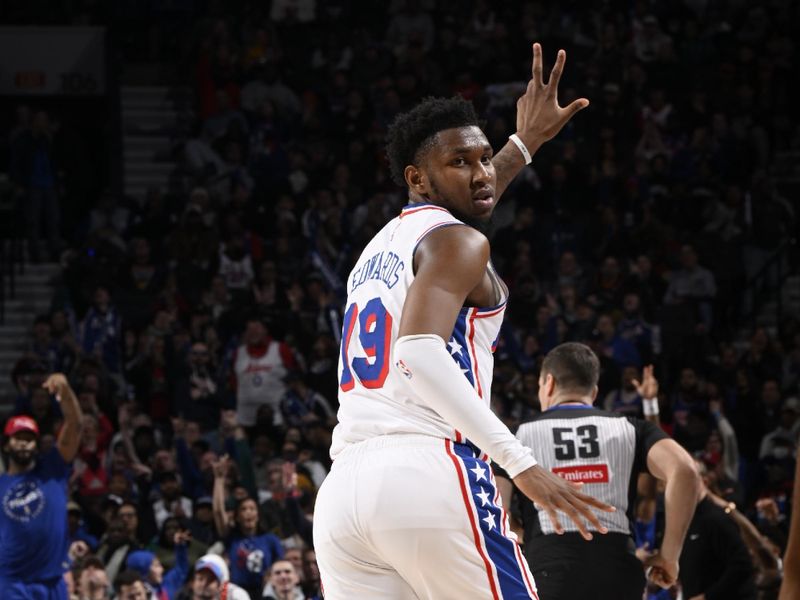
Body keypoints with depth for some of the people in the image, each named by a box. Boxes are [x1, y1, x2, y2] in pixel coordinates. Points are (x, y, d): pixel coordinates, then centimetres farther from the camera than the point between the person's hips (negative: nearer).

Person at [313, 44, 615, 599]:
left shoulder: (378, 249, 27)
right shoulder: (459, 242, 1)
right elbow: (419, 353, -17)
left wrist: (523, 145, 59)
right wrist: (521, 461, -21)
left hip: (344, 489, 8)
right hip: (429, 475, -8)